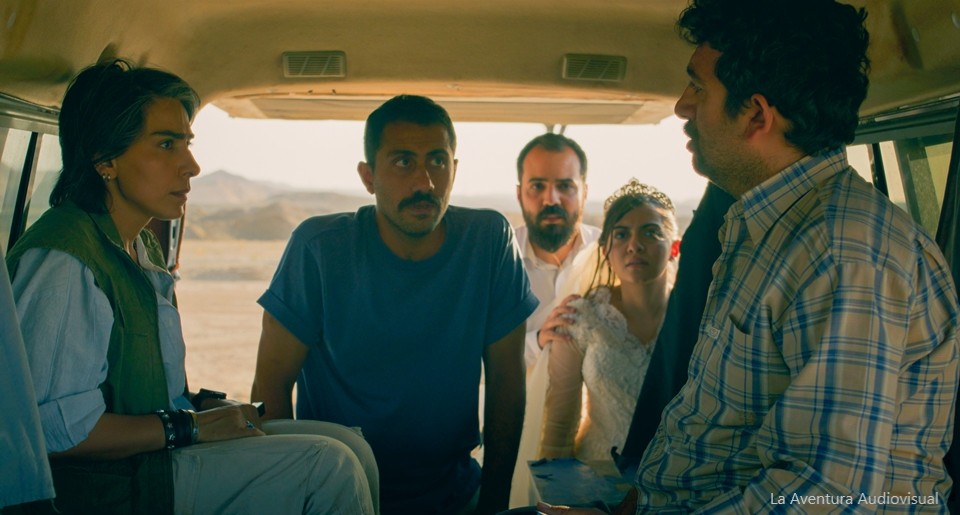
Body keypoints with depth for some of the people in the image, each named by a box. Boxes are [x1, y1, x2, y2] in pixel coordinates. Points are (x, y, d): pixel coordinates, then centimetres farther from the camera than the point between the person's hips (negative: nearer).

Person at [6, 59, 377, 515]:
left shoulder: (142, 247, 15)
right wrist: (189, 426, -18)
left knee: (349, 446, -1)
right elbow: (54, 426, -23)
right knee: (329, 468, -19)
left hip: (153, 451, 10)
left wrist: (204, 403, 4)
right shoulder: (62, 261, -19)